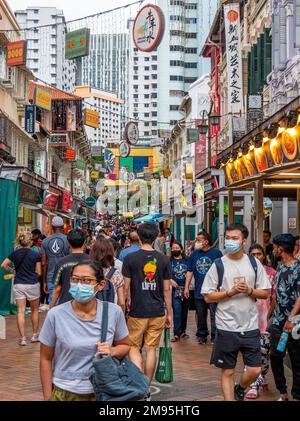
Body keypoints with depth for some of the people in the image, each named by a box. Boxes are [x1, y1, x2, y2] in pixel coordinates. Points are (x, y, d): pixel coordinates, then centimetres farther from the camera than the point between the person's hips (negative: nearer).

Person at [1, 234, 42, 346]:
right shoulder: (35, 255, -5)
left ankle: (23, 338, -3)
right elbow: (38, 272, -3)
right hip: (32, 285, -2)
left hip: (18, 285, 2)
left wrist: (12, 271, 12)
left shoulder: (15, 253, 1)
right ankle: (35, 335, 22)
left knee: (21, 311, 1)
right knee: (35, 310, 15)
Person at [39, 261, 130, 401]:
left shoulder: (114, 312, -10)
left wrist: (112, 351, -15)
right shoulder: (55, 315, -14)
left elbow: (125, 346, 5)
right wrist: (47, 397, -4)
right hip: (64, 393, -1)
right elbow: (46, 359, -4)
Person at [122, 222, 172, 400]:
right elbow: (167, 289, 2)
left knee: (134, 347, 10)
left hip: (137, 312, -2)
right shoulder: (164, 259, 0)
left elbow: (126, 287, -6)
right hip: (157, 312, 2)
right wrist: (169, 313, 10)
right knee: (151, 349, 10)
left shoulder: (130, 258, -6)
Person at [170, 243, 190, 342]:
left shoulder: (186, 260, 9)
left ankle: (183, 331, 22)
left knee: (184, 311, 8)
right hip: (175, 290, -2)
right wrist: (170, 280, -14)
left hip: (186, 289, 2)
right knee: (177, 311, -10)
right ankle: (177, 334, -8)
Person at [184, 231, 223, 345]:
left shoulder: (216, 253, -2)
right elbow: (190, 271, 12)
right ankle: (202, 335, 23)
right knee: (200, 316, 11)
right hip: (199, 292, 4)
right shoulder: (195, 254, 10)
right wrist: (186, 287, 6)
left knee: (214, 315, -5)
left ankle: (214, 336, 0)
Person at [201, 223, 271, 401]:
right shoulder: (218, 265, -2)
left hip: (250, 326, 2)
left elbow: (265, 293, 6)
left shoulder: (254, 263, 4)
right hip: (227, 327, -2)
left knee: (254, 370, 4)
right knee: (228, 372, 6)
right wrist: (230, 292, -15)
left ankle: (239, 390, 34)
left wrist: (249, 290, -12)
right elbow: (208, 296, -3)